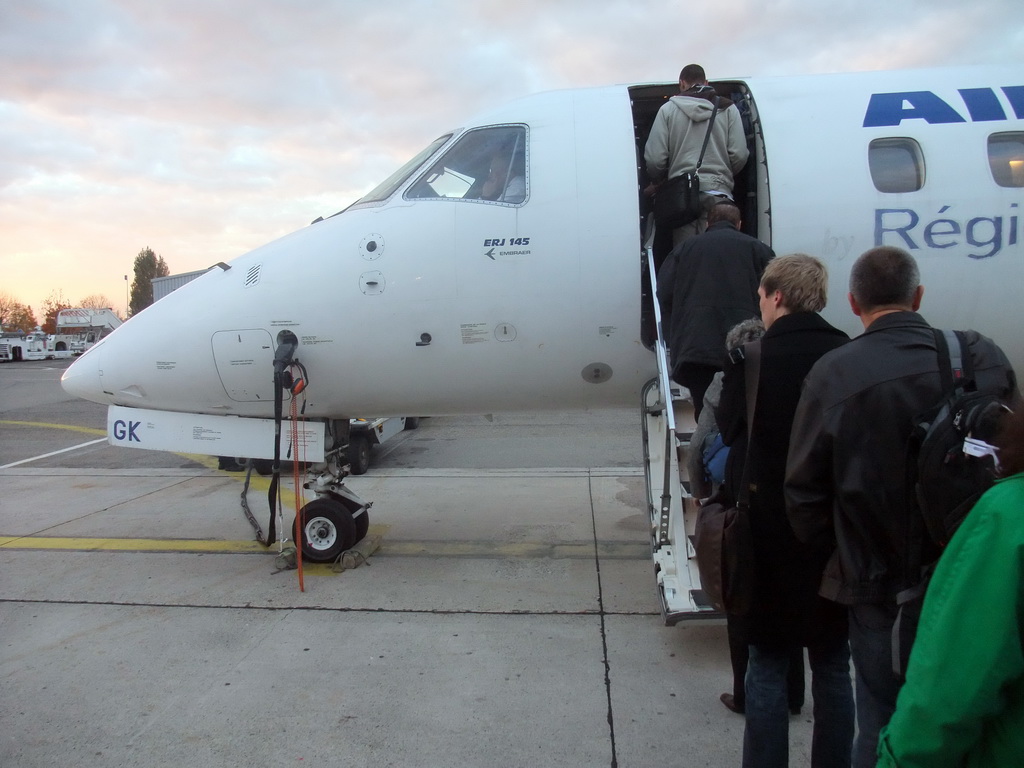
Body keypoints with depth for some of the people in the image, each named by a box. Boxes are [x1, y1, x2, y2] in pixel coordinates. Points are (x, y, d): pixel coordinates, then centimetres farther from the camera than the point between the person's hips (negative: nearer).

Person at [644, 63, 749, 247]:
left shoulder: (668, 109, 8)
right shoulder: (727, 109, 10)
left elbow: (654, 158, 0)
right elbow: (739, 155, 1)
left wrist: (657, 183, 20)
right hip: (718, 194, 0)